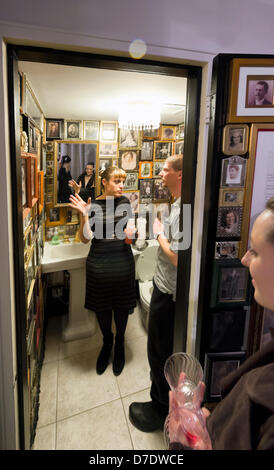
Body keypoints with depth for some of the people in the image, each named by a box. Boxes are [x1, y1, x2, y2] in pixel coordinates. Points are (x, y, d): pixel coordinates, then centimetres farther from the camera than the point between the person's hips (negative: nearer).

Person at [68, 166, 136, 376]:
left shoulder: (124, 202, 1)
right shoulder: (93, 205, -7)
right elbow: (85, 238, -10)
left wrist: (132, 233, -9)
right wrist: (84, 216, -24)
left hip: (123, 262, 2)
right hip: (99, 263, -1)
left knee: (122, 305, 13)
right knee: (102, 307, 14)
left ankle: (119, 344, 37)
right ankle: (107, 342, 40)